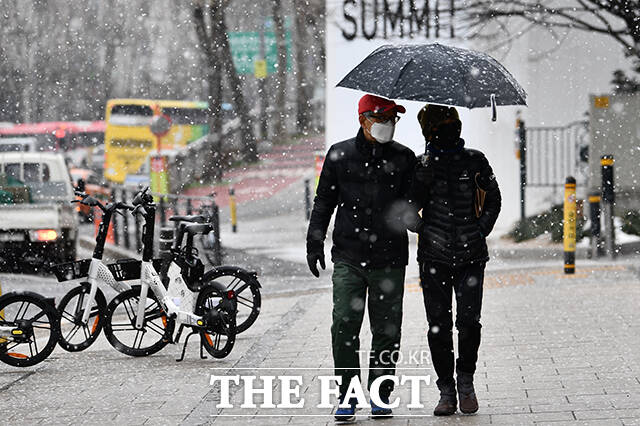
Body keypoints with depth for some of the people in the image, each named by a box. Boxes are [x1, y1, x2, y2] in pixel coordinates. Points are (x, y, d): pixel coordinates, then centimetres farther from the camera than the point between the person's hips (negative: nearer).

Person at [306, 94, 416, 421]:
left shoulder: (404, 159, 7)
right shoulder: (339, 155, 6)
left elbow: (412, 203, 8)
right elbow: (323, 201, 12)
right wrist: (314, 244, 7)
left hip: (389, 259, 1)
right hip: (348, 258, -1)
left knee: (387, 330, 4)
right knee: (344, 326, -7)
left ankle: (381, 395, 16)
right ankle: (347, 396, 1)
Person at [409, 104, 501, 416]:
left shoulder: (475, 161, 7)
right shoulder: (421, 165, 5)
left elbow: (493, 198, 15)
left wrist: (482, 229, 6)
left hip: (471, 254, 0)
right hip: (434, 257, 0)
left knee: (469, 321, -7)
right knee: (438, 325, -1)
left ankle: (466, 381, 14)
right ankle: (446, 391, 9)